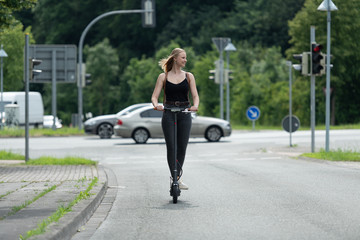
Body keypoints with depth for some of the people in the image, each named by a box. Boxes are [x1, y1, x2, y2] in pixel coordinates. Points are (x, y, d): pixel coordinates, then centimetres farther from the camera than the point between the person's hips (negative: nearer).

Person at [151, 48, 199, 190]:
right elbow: (155, 96, 1)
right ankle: (175, 178, -7)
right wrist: (156, 105, -21)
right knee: (171, 147, -8)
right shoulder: (163, 77, 6)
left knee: (182, 147, 1)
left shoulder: (188, 76, 9)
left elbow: (195, 95, 2)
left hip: (184, 114, 1)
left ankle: (177, 176, 14)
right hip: (168, 114, -1)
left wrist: (195, 106, -20)